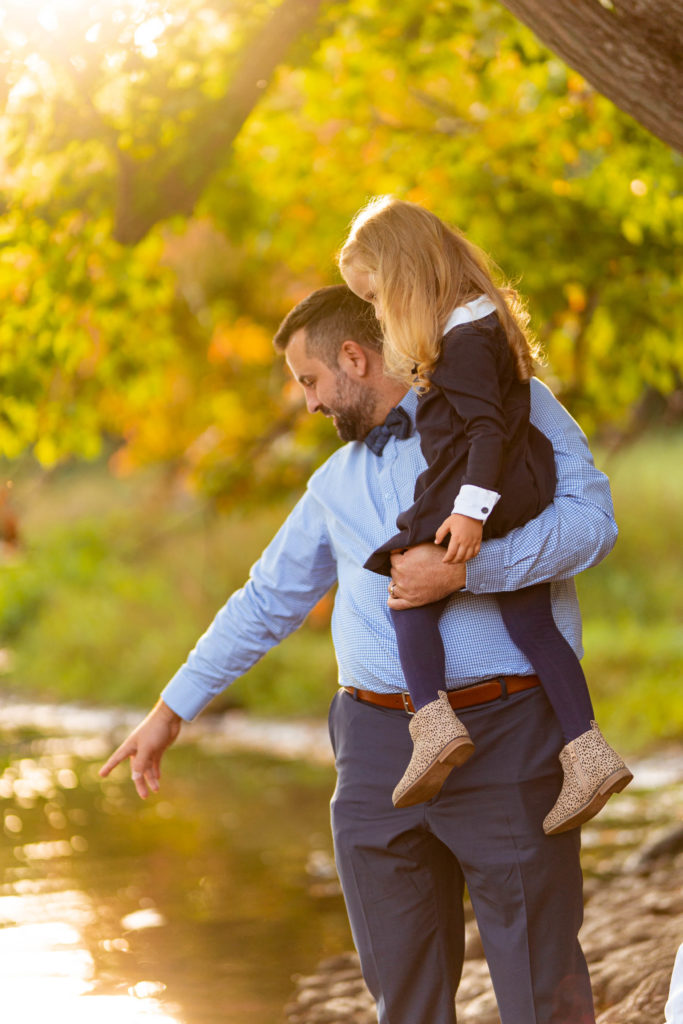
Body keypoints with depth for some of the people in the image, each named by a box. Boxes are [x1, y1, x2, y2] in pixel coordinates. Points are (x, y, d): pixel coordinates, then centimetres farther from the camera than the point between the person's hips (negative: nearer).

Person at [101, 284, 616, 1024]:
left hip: (507, 736, -6)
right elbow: (266, 601, 27)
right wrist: (169, 712, 28)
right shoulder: (337, 483, 19)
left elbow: (591, 517, -11)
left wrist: (462, 571, -19)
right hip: (377, 747, 6)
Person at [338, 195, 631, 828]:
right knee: (531, 623, 7)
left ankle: (434, 722, -14)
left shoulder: (461, 343, -15)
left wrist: (472, 508, -27)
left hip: (475, 494, -9)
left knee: (411, 595, 2)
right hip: (527, 499, 9)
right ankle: (587, 751, 1)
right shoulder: (487, 320, 14)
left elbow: (487, 429, -22)